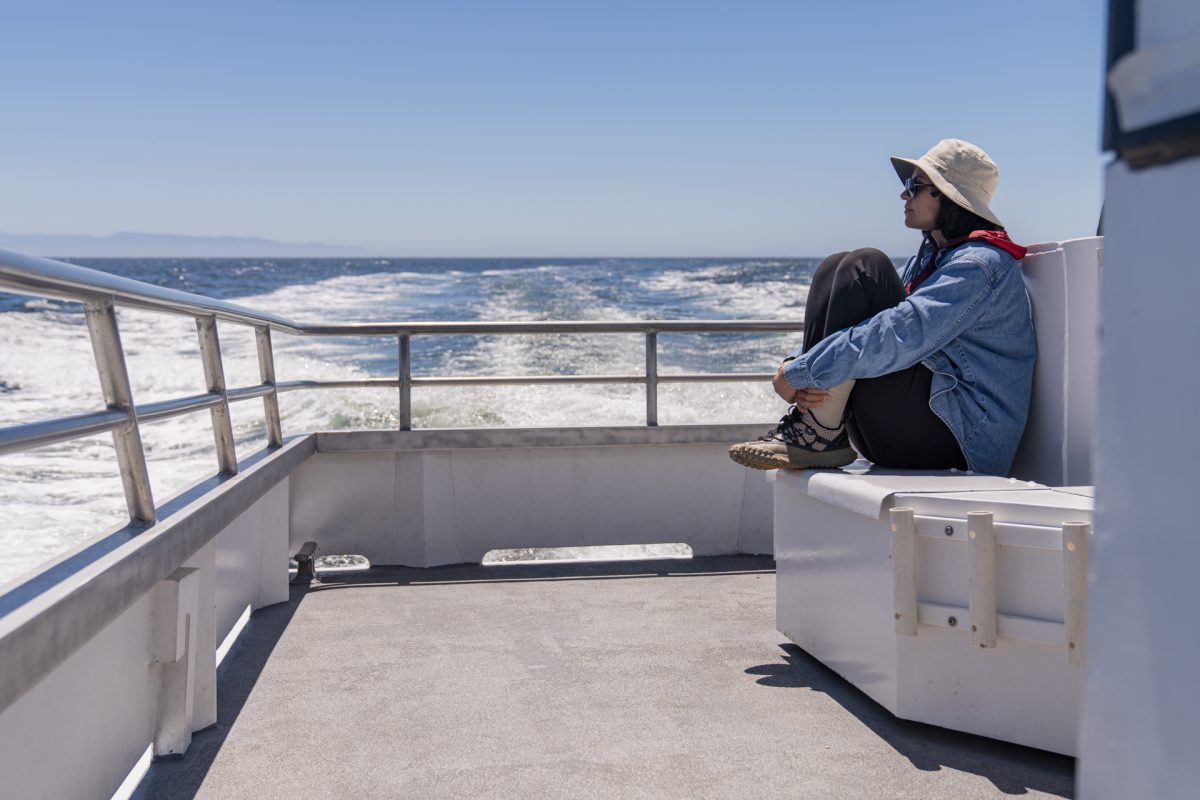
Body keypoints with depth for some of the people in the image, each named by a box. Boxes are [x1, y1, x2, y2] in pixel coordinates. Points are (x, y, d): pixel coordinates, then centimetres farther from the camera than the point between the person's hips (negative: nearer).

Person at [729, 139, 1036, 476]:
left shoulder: (980, 263, -12)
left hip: (958, 441, -10)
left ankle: (817, 433, -22)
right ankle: (808, 427, -11)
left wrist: (798, 374, -22)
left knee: (861, 269, -17)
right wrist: (799, 365, -6)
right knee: (834, 270, 5)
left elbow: (898, 337, -26)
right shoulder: (929, 257, 20)